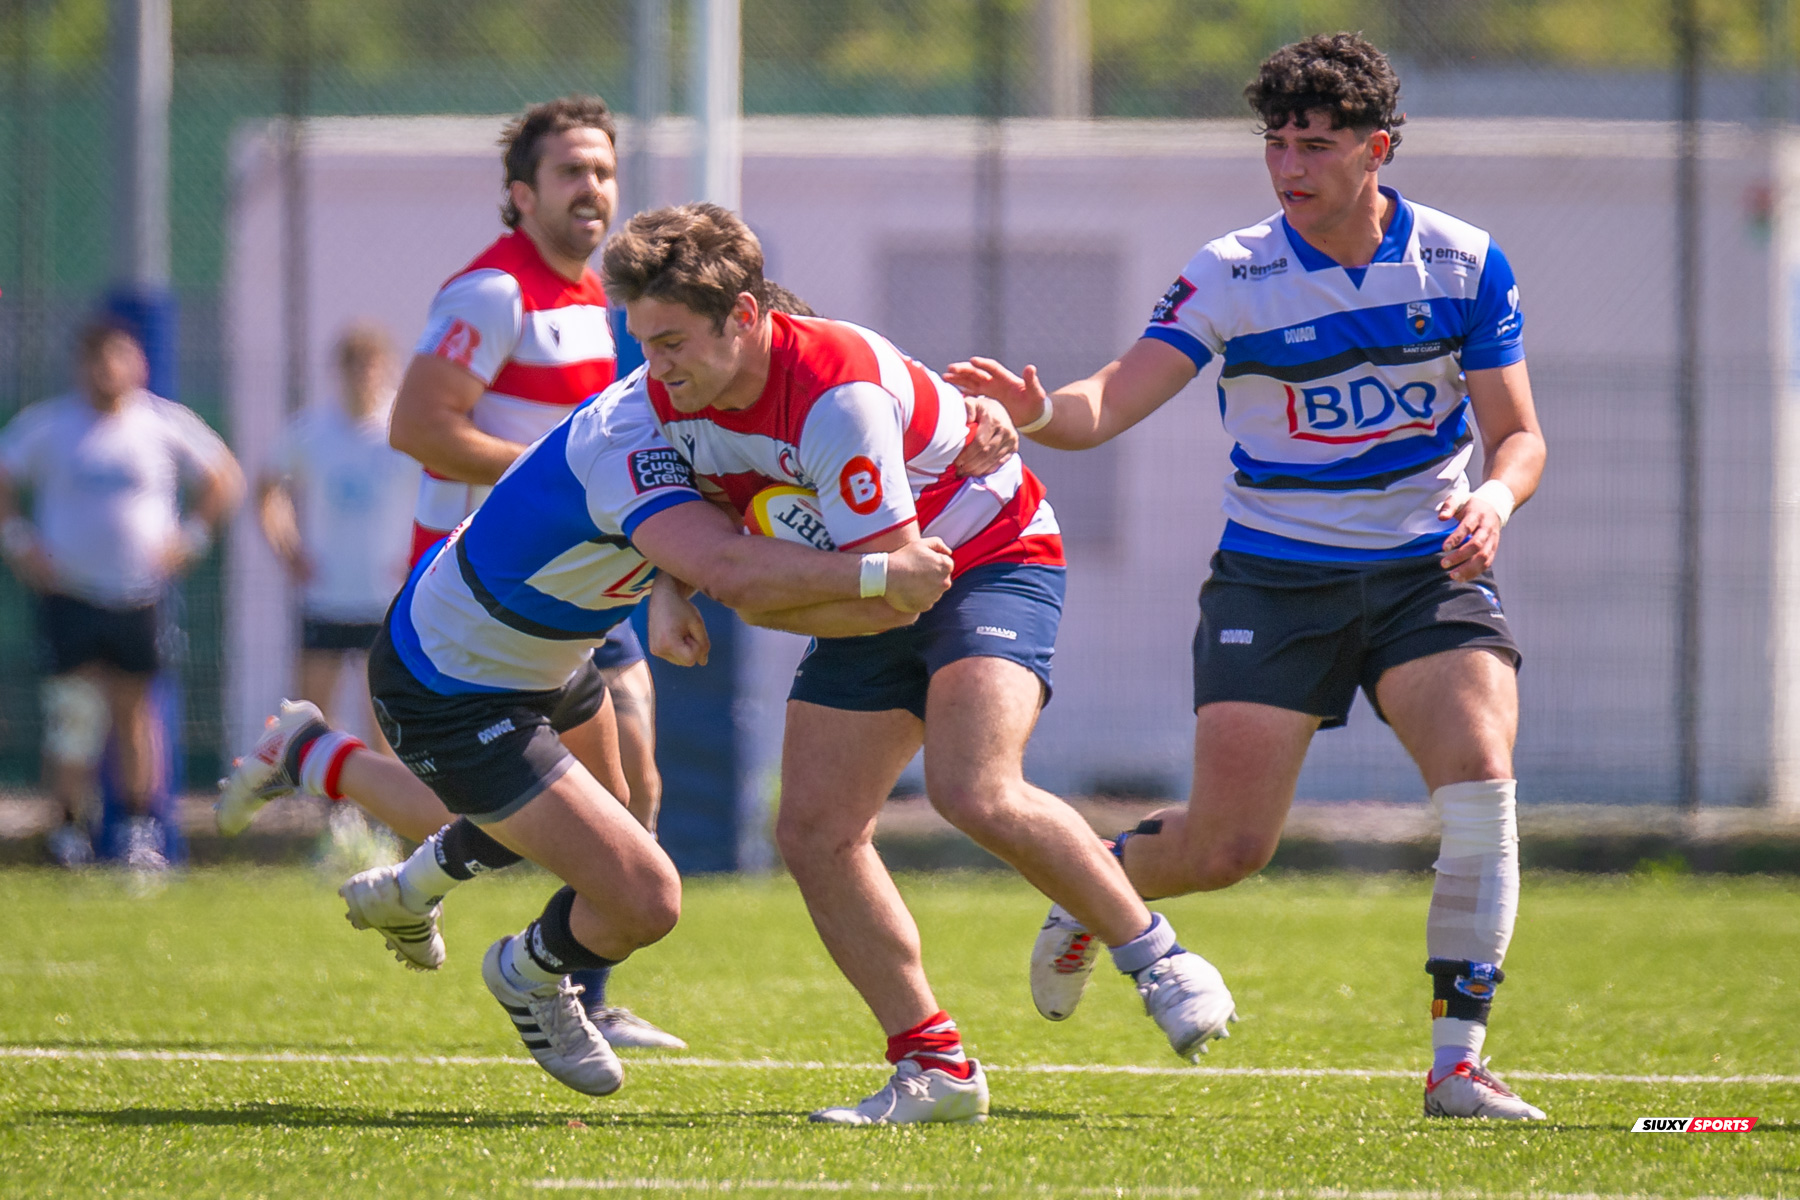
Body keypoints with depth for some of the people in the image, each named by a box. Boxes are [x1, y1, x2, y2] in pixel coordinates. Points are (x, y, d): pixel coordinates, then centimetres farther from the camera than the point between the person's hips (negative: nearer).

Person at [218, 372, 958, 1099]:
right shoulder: (625, 447, -38)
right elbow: (733, 572, -52)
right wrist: (881, 574, -49)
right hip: (450, 701, -9)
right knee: (645, 904, -12)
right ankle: (531, 977, 22)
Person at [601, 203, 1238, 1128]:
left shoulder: (835, 388, -33)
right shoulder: (672, 396, -9)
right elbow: (702, 509, 13)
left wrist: (750, 603, -20)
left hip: (988, 560, -8)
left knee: (975, 794, -30)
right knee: (812, 833, -4)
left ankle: (1157, 957, -10)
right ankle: (933, 1068, 3)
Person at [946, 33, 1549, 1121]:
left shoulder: (1465, 265, -2)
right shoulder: (1232, 277, -8)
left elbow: (1518, 432, 3)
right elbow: (1109, 404, -17)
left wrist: (1496, 499, -20)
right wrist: (1036, 411, -39)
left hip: (1429, 572, 1)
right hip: (1274, 575, -1)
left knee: (1481, 779, -23)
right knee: (1227, 847, -6)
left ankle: (1458, 1063, -15)